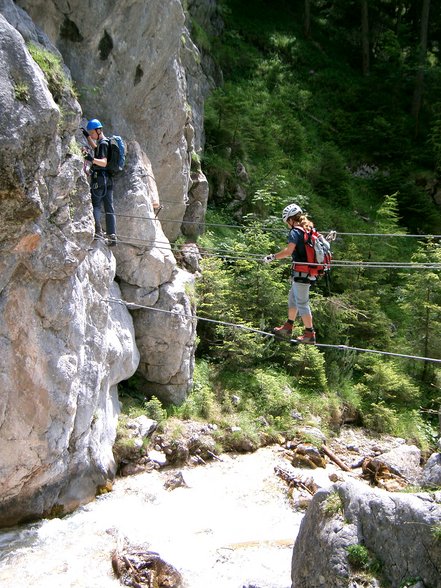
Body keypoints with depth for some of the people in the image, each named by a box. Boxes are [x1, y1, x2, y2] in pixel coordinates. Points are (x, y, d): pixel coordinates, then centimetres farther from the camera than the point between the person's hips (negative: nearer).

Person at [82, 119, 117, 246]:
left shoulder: (103, 143, -11)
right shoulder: (106, 142, 18)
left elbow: (104, 162, -24)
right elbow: (95, 148, 40)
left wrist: (92, 159, -40)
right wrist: (87, 136, 34)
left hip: (99, 177, -9)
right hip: (108, 178, 9)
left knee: (95, 205, -9)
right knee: (109, 208, 5)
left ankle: (98, 231, -21)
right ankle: (112, 235, 3)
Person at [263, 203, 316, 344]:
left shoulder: (295, 231, -13)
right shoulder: (309, 229, 13)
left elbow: (288, 251, -23)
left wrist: (272, 257, -15)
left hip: (301, 272, -9)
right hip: (310, 271, 9)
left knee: (302, 303, -3)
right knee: (292, 299, 20)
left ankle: (310, 334, 1)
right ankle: (288, 327, 29)